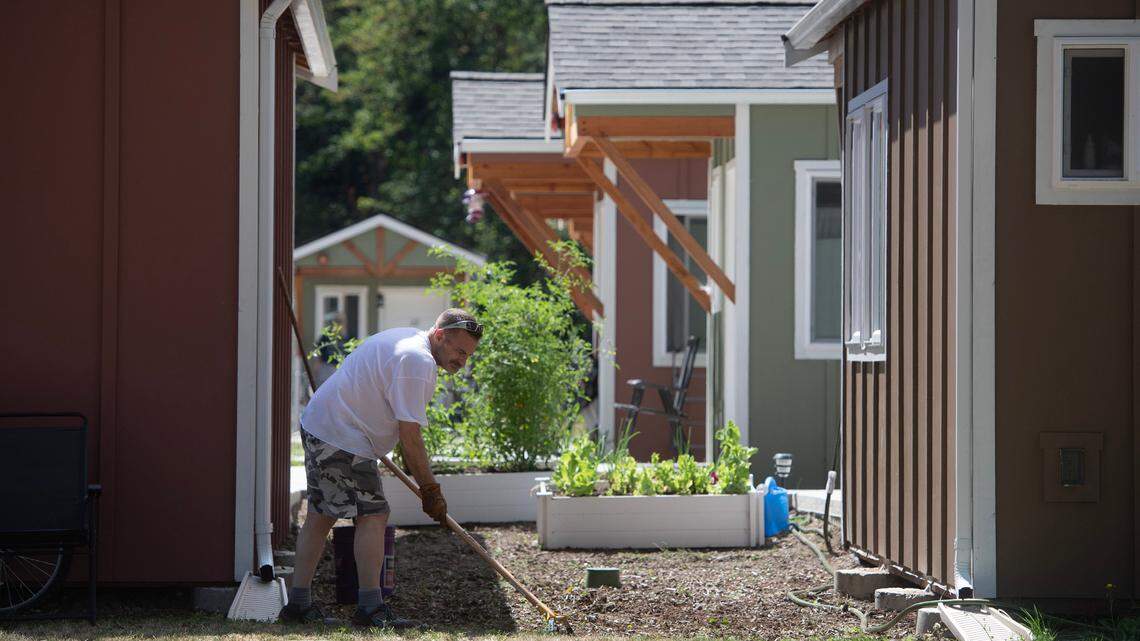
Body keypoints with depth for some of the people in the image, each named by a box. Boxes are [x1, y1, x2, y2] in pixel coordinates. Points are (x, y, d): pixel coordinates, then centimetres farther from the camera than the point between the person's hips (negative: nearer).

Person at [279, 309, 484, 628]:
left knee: (319, 516, 14)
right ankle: (370, 608, -11)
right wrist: (430, 490, -13)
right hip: (343, 441, -11)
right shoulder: (418, 361, -19)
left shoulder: (404, 339, 15)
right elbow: (409, 437, -20)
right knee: (372, 516, -10)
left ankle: (298, 604, 17)